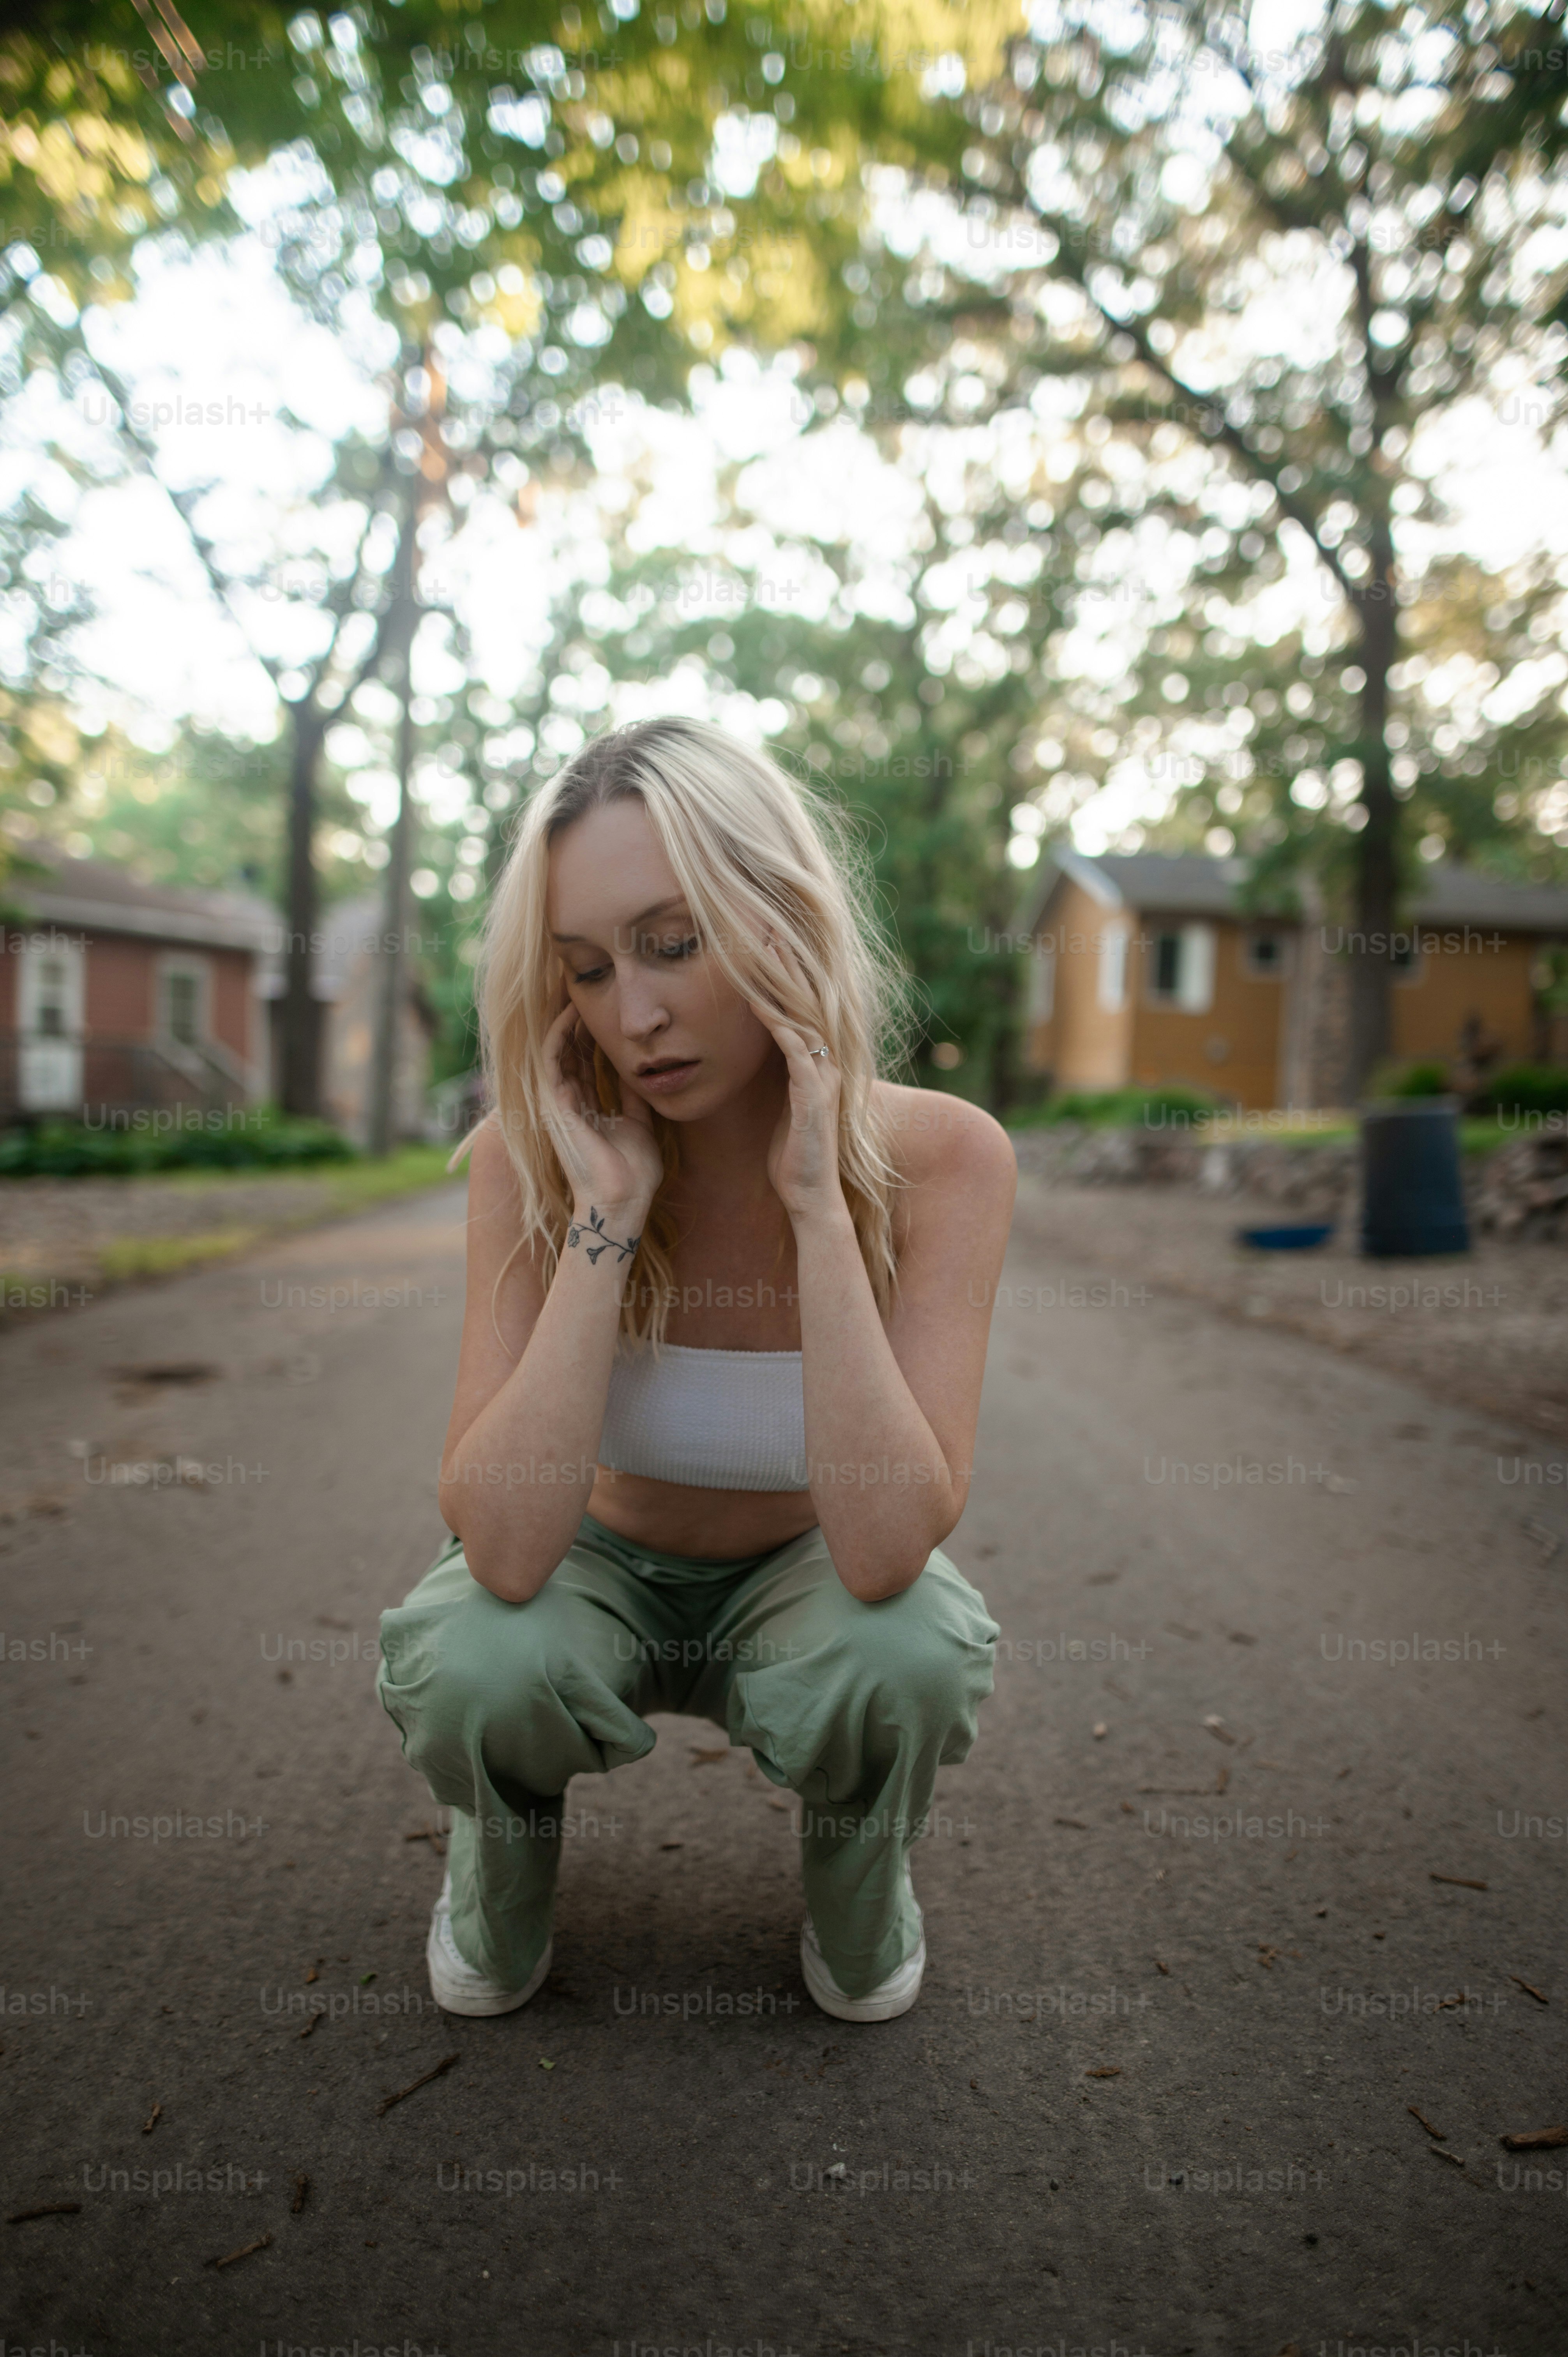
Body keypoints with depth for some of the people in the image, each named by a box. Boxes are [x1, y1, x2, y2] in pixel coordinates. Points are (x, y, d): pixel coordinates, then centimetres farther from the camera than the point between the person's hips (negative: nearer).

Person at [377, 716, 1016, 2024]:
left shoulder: (943, 1158, -25)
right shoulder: (532, 1155, -23)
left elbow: (886, 1552, -35)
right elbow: (504, 1549, -32)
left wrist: (815, 1202, -39)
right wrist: (605, 1218, -37)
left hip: (806, 1578, 0)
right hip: (602, 1569, 1)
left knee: (902, 1660, -33)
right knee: (478, 1666, -31)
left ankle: (860, 1876, 4)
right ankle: (504, 1865, 7)